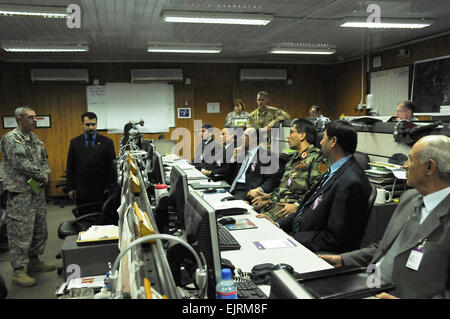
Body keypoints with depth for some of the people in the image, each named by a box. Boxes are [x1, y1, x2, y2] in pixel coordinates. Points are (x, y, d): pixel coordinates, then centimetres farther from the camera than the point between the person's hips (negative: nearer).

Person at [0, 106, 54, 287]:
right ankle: (18, 271, 6)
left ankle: (34, 261, 30)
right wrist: (41, 176, -10)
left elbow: (44, 160, 15)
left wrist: (44, 177, -4)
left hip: (38, 191, 9)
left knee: (39, 229, 16)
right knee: (21, 232, -4)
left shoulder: (35, 139, 14)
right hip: (20, 193, -8)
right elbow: (21, 164, -20)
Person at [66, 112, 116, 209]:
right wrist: (70, 188, 3)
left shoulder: (107, 142, 0)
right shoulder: (74, 142, 6)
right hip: (81, 191, 1)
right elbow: (70, 167, 8)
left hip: (101, 190, -1)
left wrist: (111, 188, -4)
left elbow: (112, 166, 0)